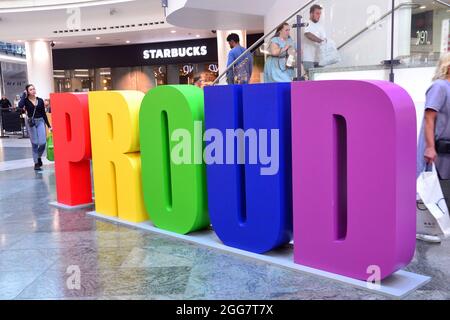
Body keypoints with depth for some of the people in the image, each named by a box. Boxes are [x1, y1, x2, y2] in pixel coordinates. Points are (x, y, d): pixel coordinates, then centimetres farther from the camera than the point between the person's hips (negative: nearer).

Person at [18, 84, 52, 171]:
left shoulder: (40, 100, 7)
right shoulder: (26, 100, -2)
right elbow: (20, 105, -25)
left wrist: (49, 125, 9)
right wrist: (24, 94, -13)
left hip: (40, 121, 2)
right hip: (30, 122, -2)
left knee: (42, 143, -8)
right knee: (34, 143, 1)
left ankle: (39, 157, 23)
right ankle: (36, 163, 13)